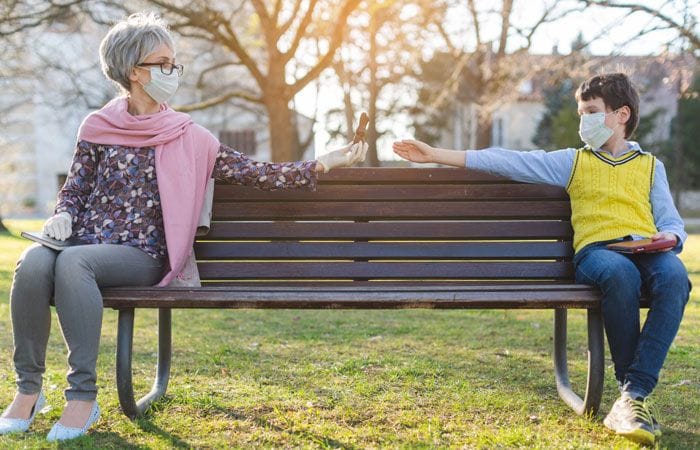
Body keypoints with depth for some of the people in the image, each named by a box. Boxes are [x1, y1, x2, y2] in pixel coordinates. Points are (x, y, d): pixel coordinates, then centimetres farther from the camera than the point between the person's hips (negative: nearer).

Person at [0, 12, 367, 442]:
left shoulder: (188, 138, 8)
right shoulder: (98, 127, 11)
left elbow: (254, 173, 5)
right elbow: (75, 188, 17)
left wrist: (320, 165, 0)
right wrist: (63, 217, -6)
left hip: (140, 256, -2)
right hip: (85, 244, 2)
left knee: (72, 261, -34)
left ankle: (83, 397, -30)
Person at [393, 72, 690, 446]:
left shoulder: (651, 165, 26)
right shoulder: (572, 161, 22)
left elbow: (672, 222, 22)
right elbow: (509, 161, 15)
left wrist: (669, 236, -5)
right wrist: (435, 155, 9)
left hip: (646, 249, 2)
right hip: (595, 250, -1)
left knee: (675, 276, -35)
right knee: (621, 273, -39)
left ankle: (632, 396, -37)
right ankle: (633, 395, -28)